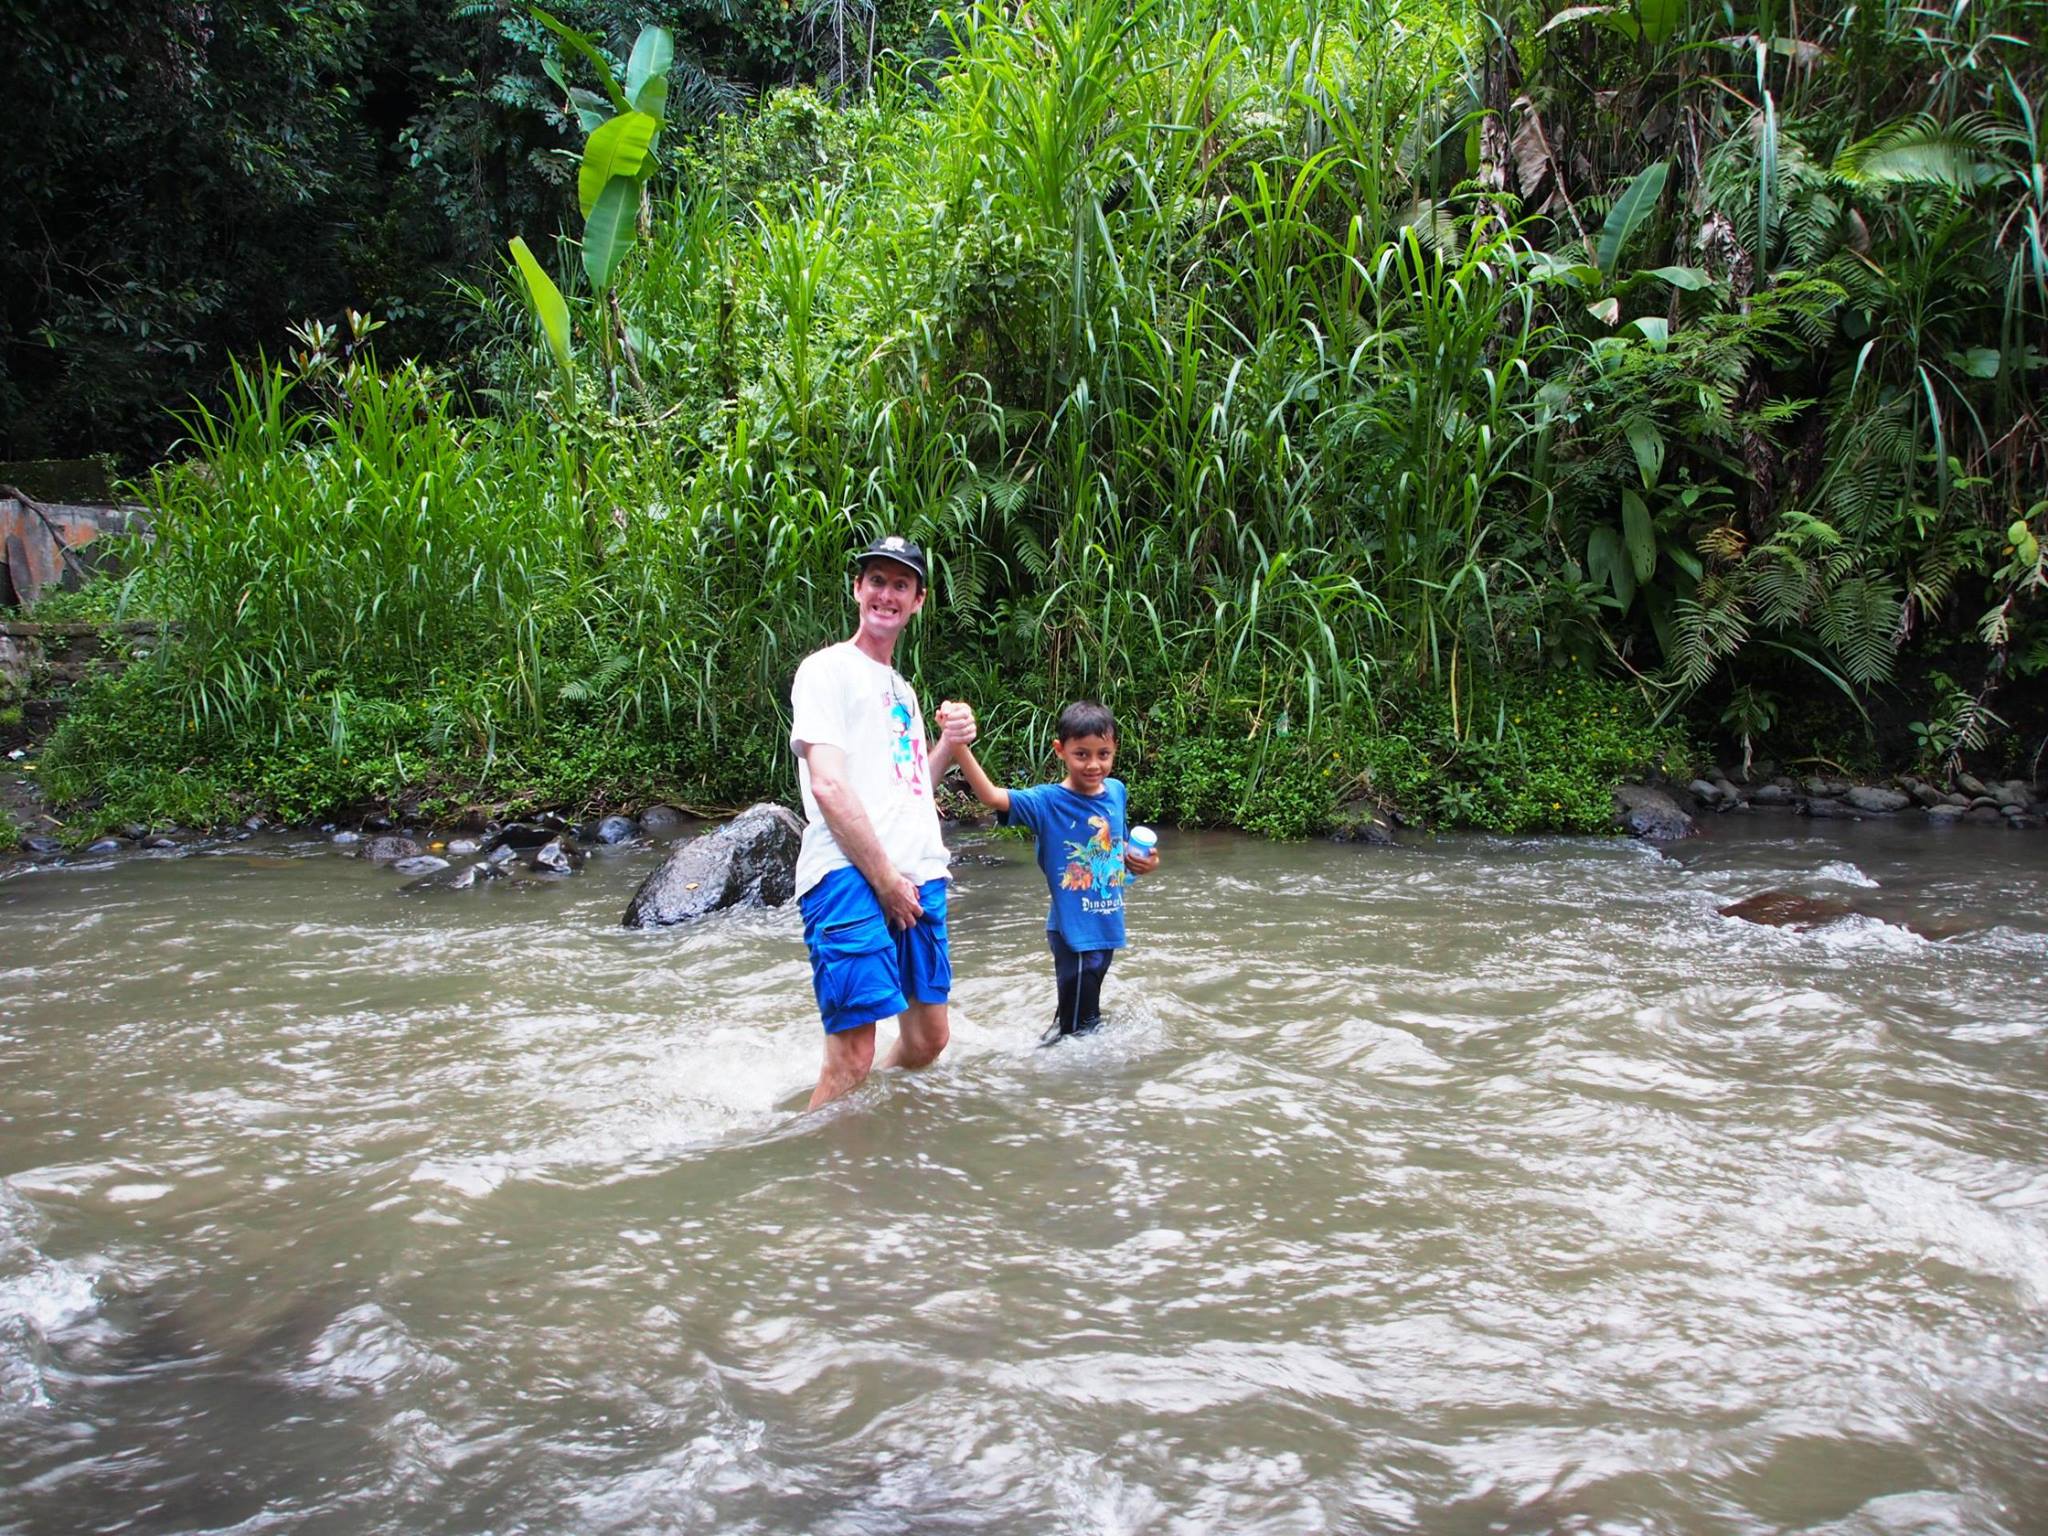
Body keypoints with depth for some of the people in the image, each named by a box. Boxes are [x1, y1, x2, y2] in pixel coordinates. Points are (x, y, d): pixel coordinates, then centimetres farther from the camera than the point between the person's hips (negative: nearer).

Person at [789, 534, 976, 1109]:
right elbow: (828, 785, -11)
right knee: (852, 1056, -12)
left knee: (928, 1038, 11)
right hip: (851, 876, -8)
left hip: (918, 877, 8)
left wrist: (948, 744, 9)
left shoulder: (903, 690, 26)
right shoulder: (828, 669, 0)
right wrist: (884, 876, -13)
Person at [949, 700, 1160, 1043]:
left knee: (1085, 1014, 25)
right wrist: (960, 749, -46)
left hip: (1107, 925, 6)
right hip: (1074, 931, -6)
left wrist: (1139, 861, -3)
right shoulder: (1048, 801, -17)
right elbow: (993, 797, -33)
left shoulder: (1117, 791, 0)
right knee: (1080, 1027, 5)